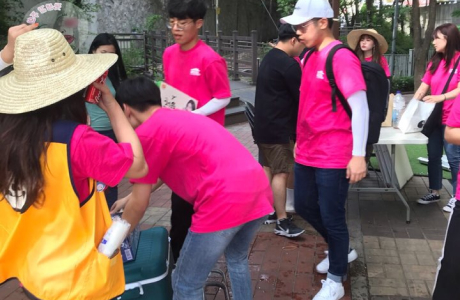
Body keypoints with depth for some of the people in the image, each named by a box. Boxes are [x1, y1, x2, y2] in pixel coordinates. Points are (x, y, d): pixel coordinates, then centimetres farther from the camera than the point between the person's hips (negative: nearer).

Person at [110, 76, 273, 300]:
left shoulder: (146, 134, 0)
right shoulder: (178, 116, 25)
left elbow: (140, 204, 6)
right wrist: (131, 197, 50)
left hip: (226, 201, -9)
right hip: (259, 188, 9)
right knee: (237, 259, 34)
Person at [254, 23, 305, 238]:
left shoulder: (268, 58, 13)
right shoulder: (289, 65, -18)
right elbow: (301, 98, -14)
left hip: (264, 125, 10)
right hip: (277, 128, -10)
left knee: (268, 168, 15)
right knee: (281, 172, -6)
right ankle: (282, 221, -2)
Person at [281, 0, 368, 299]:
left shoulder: (342, 57, -16)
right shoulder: (310, 57, 10)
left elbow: (360, 107, -20)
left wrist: (359, 155, -23)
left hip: (333, 156, -9)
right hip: (307, 151, 9)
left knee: (332, 217, 4)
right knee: (304, 206, 19)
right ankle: (341, 250, 42)